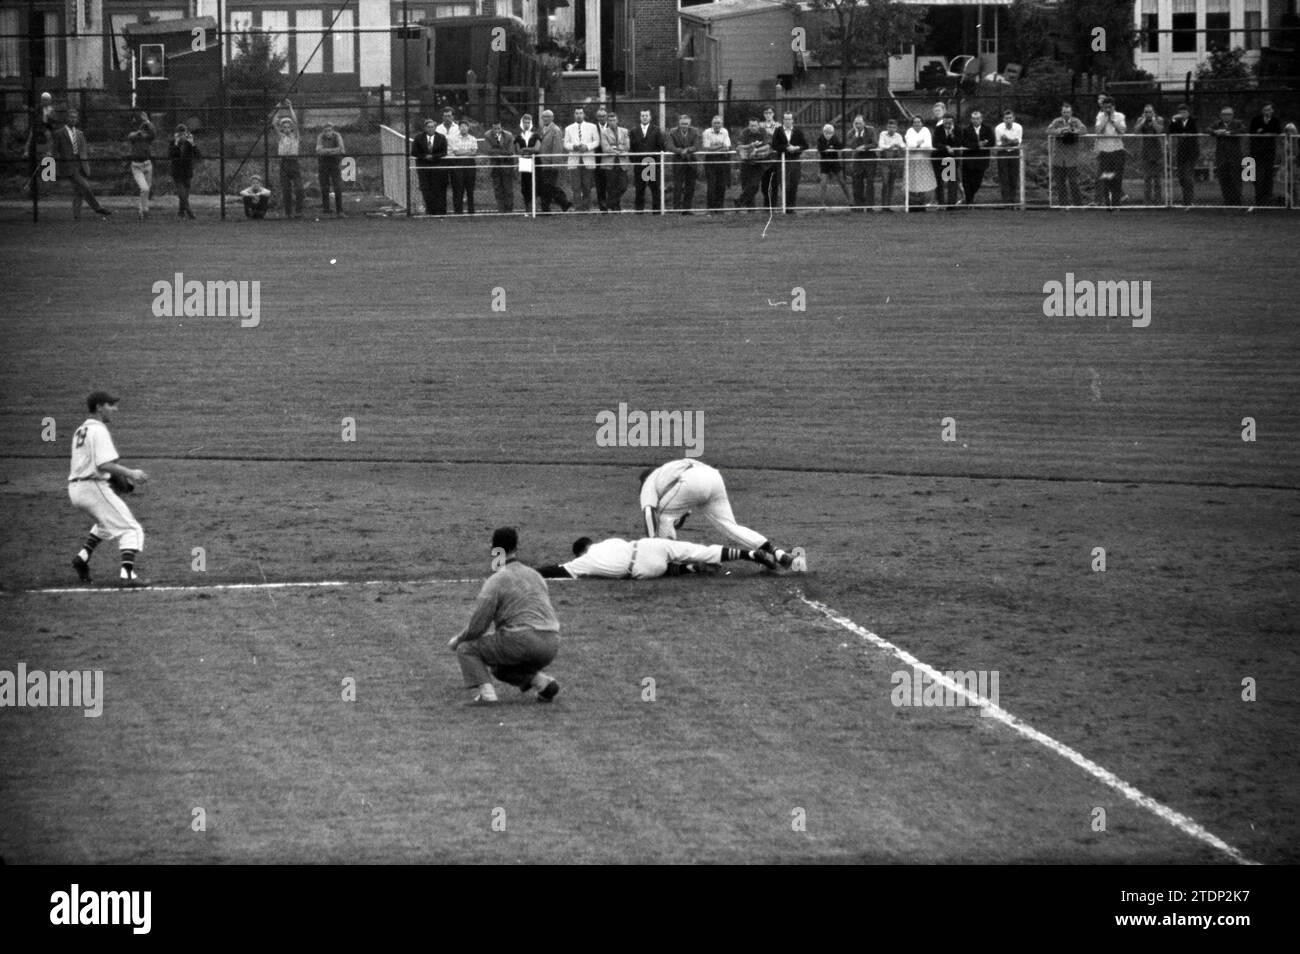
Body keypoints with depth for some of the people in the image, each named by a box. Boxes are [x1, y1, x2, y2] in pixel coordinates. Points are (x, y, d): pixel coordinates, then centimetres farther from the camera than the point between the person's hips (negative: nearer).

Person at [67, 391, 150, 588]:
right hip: (94, 487, -9)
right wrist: (130, 474, -19)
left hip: (75, 490, 9)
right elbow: (104, 465, -22)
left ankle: (83, 555, 18)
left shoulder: (80, 431, 18)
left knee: (105, 522, 33)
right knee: (131, 529, -8)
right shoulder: (99, 431, -11)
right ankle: (127, 573, -23)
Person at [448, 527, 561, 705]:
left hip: (520, 644, -7)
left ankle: (485, 693, -12)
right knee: (499, 668, 32)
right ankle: (543, 682, 10)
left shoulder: (495, 582, -4)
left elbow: (476, 627, -6)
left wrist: (457, 640, 14)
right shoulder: (535, 575, 18)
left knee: (466, 649, 8)